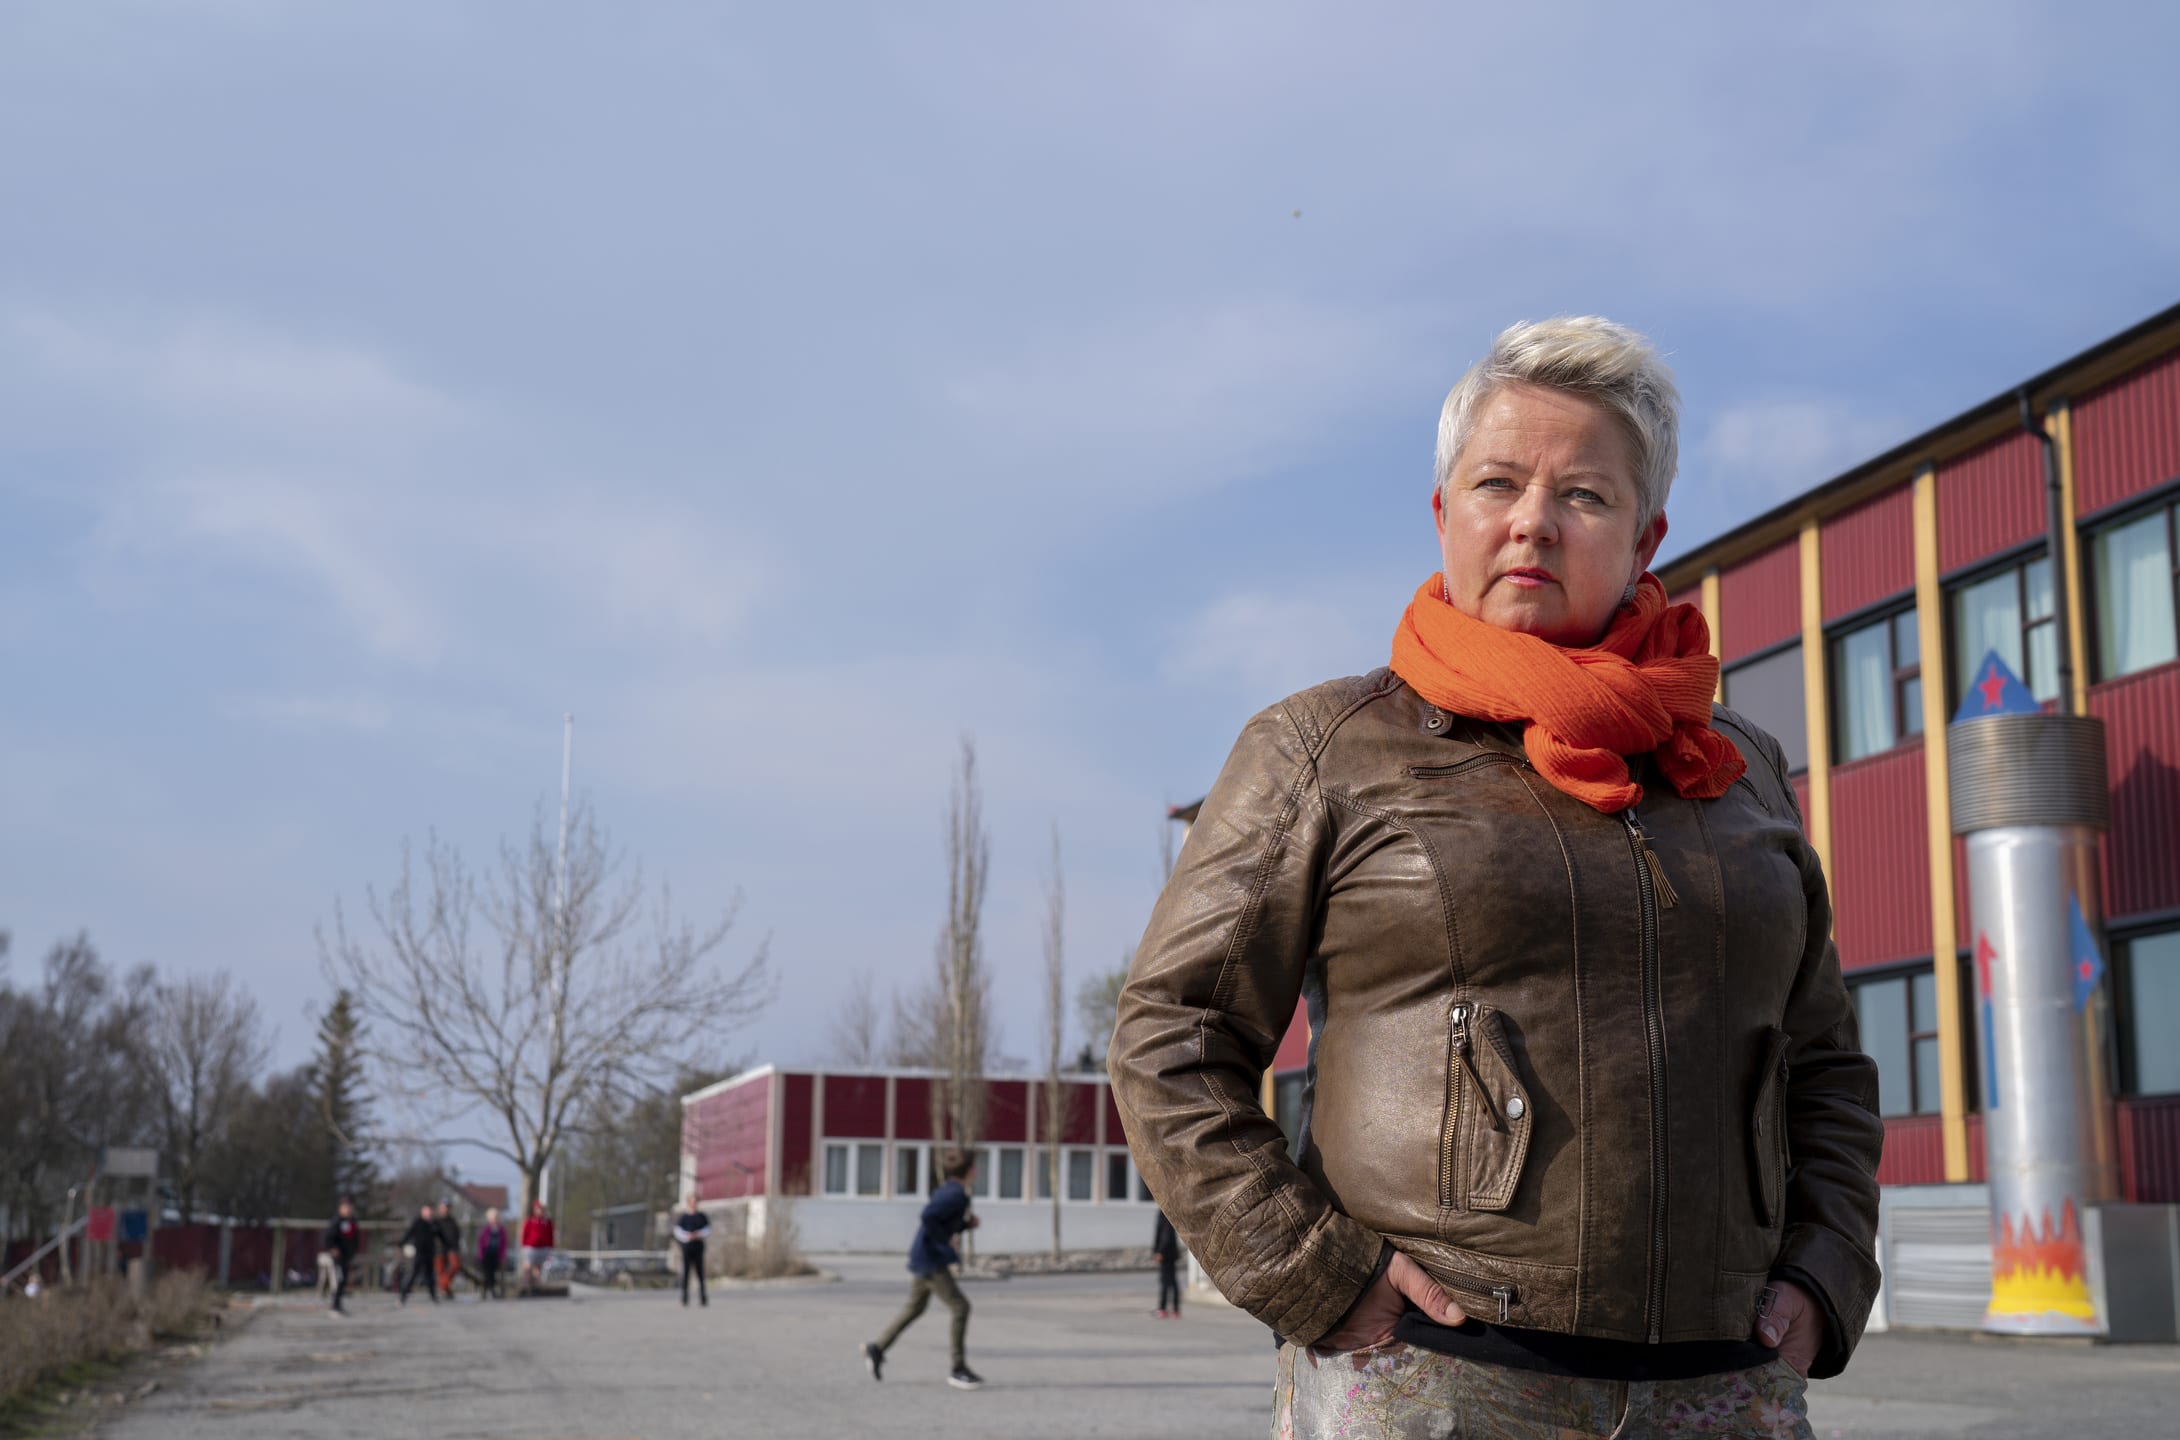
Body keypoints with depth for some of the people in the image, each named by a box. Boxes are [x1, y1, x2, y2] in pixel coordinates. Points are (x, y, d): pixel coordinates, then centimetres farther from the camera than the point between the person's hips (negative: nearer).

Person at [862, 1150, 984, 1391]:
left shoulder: (948, 1191, 11)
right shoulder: (956, 1195, -19)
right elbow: (928, 1217, -30)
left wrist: (968, 1224, 8)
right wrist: (945, 1241, -19)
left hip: (923, 1257, 10)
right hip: (931, 1259, -10)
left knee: (915, 1307, 21)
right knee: (960, 1307, -8)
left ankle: (877, 1348, 30)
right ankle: (958, 1369, -4)